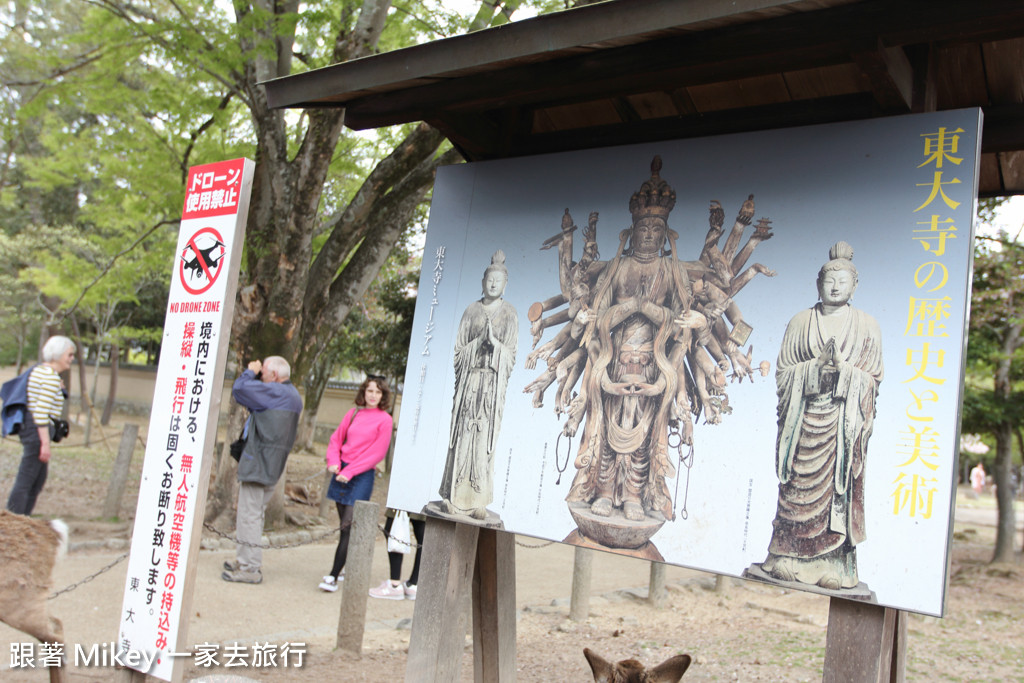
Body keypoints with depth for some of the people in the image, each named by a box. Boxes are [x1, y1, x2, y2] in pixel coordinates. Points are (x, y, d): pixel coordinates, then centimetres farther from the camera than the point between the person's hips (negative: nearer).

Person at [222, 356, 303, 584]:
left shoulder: (276, 392, -14)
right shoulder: (292, 395, 18)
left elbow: (239, 389, -17)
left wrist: (251, 372, 2)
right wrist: (255, 374, 12)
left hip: (258, 463, -10)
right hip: (271, 467, 10)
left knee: (249, 515, -6)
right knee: (254, 513, 18)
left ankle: (250, 568, -4)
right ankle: (245, 560, 26)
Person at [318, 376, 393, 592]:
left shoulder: (384, 420, -6)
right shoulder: (353, 413, 9)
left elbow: (377, 453, -9)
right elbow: (336, 438, 15)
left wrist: (349, 472, -13)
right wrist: (333, 461, -4)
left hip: (362, 476, -5)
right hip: (341, 473, 5)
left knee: (348, 526, -10)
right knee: (344, 524, 12)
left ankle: (333, 576, -9)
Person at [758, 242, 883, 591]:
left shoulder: (866, 326, 8)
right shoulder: (801, 322, 10)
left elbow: (873, 378, 5)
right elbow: (783, 371, 6)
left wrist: (844, 368, -13)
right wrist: (817, 365, -10)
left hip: (842, 423, -1)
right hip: (803, 418, 1)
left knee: (838, 486, -4)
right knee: (798, 486, -1)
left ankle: (832, 563, 4)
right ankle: (791, 559, 8)